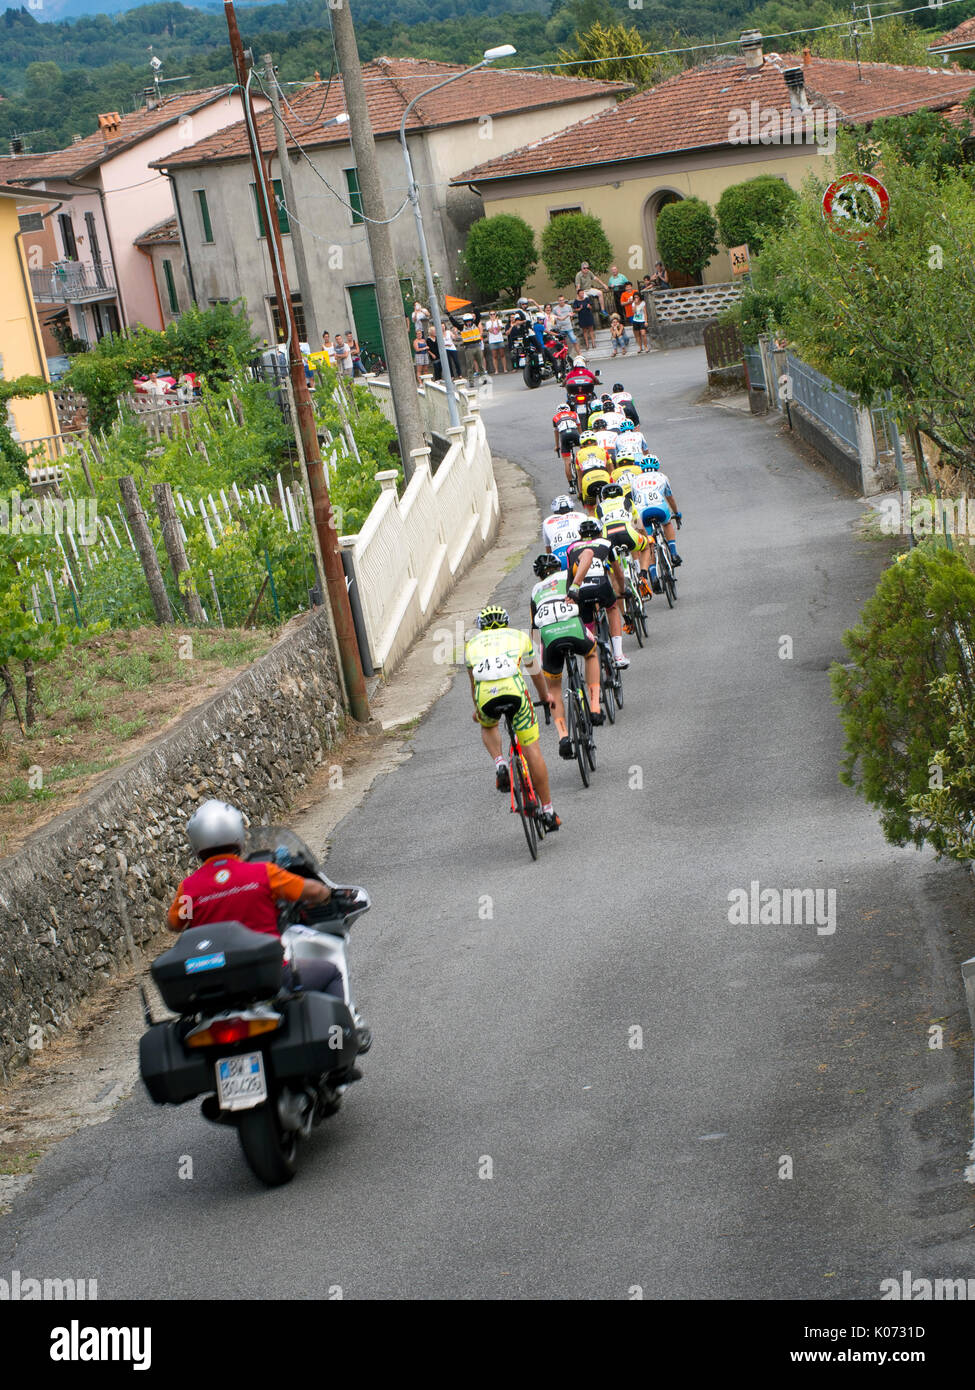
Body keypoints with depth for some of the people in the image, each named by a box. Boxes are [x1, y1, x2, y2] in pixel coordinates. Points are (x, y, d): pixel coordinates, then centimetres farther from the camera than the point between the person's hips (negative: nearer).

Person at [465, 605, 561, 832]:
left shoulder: (472, 644, 31)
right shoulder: (519, 636, 30)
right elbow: (535, 673, 45)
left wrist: (477, 710, 62)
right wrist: (545, 696, 64)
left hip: (485, 695, 1)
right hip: (513, 689, -1)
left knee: (487, 727, 36)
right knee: (531, 749, 7)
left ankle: (499, 764, 8)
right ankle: (548, 811, 8)